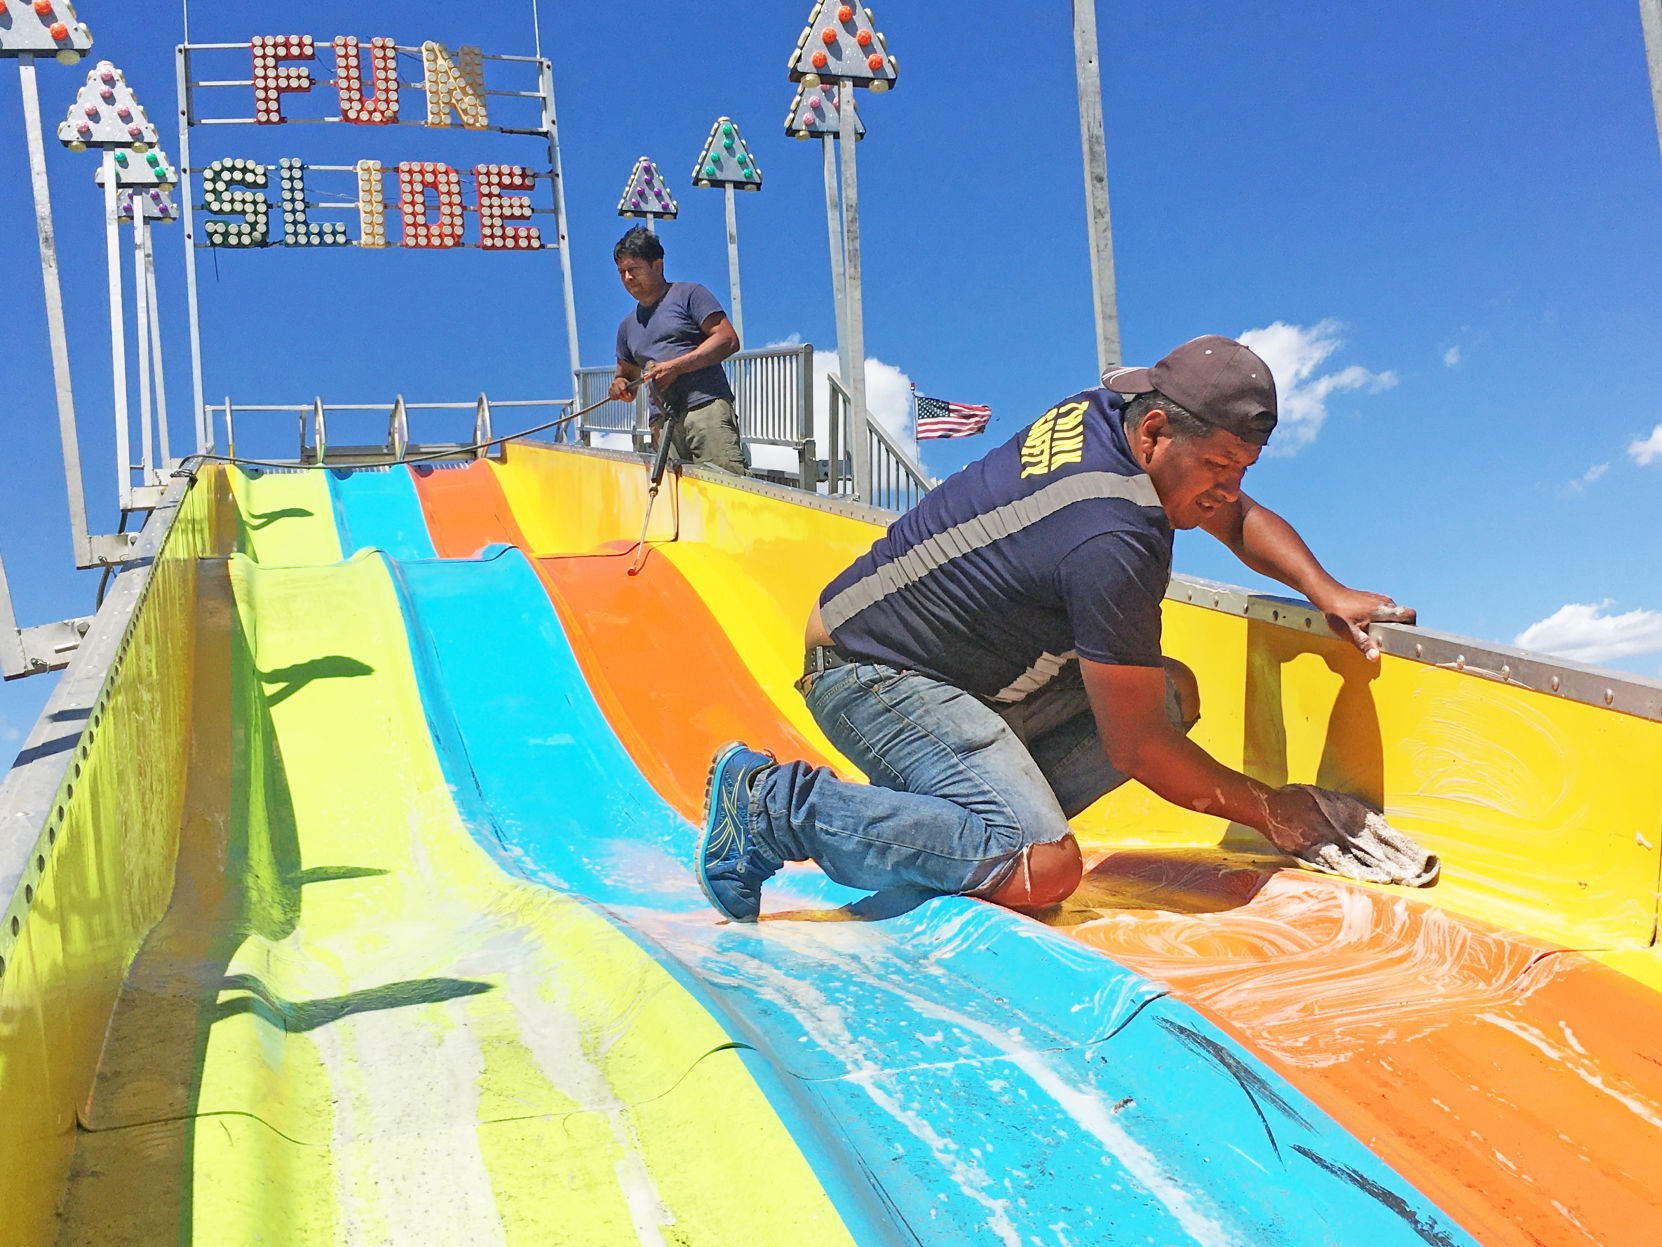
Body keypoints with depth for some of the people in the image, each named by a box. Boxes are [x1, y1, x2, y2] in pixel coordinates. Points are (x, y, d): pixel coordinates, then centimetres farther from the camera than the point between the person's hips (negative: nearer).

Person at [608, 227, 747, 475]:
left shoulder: (688, 294, 7)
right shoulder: (628, 326, 26)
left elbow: (728, 339, -3)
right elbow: (626, 373, 35)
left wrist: (676, 366, -10)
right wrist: (620, 385, 8)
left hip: (707, 405, -5)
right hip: (663, 424, 5)